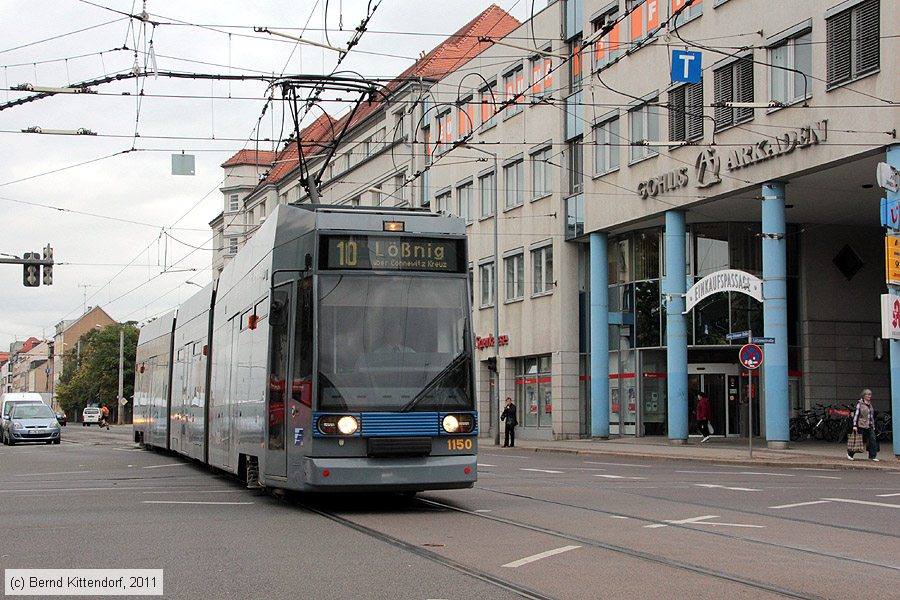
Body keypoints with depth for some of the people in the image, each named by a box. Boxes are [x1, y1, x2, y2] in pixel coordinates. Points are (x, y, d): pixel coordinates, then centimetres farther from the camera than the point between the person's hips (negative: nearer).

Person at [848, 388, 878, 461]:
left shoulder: (869, 404, 14)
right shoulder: (860, 403, -7)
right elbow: (856, 414, -11)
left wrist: (873, 426, 20)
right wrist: (855, 425, -17)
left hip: (869, 426, 6)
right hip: (861, 426, -6)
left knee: (872, 440, -5)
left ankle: (872, 456, -1)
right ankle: (850, 453, 19)